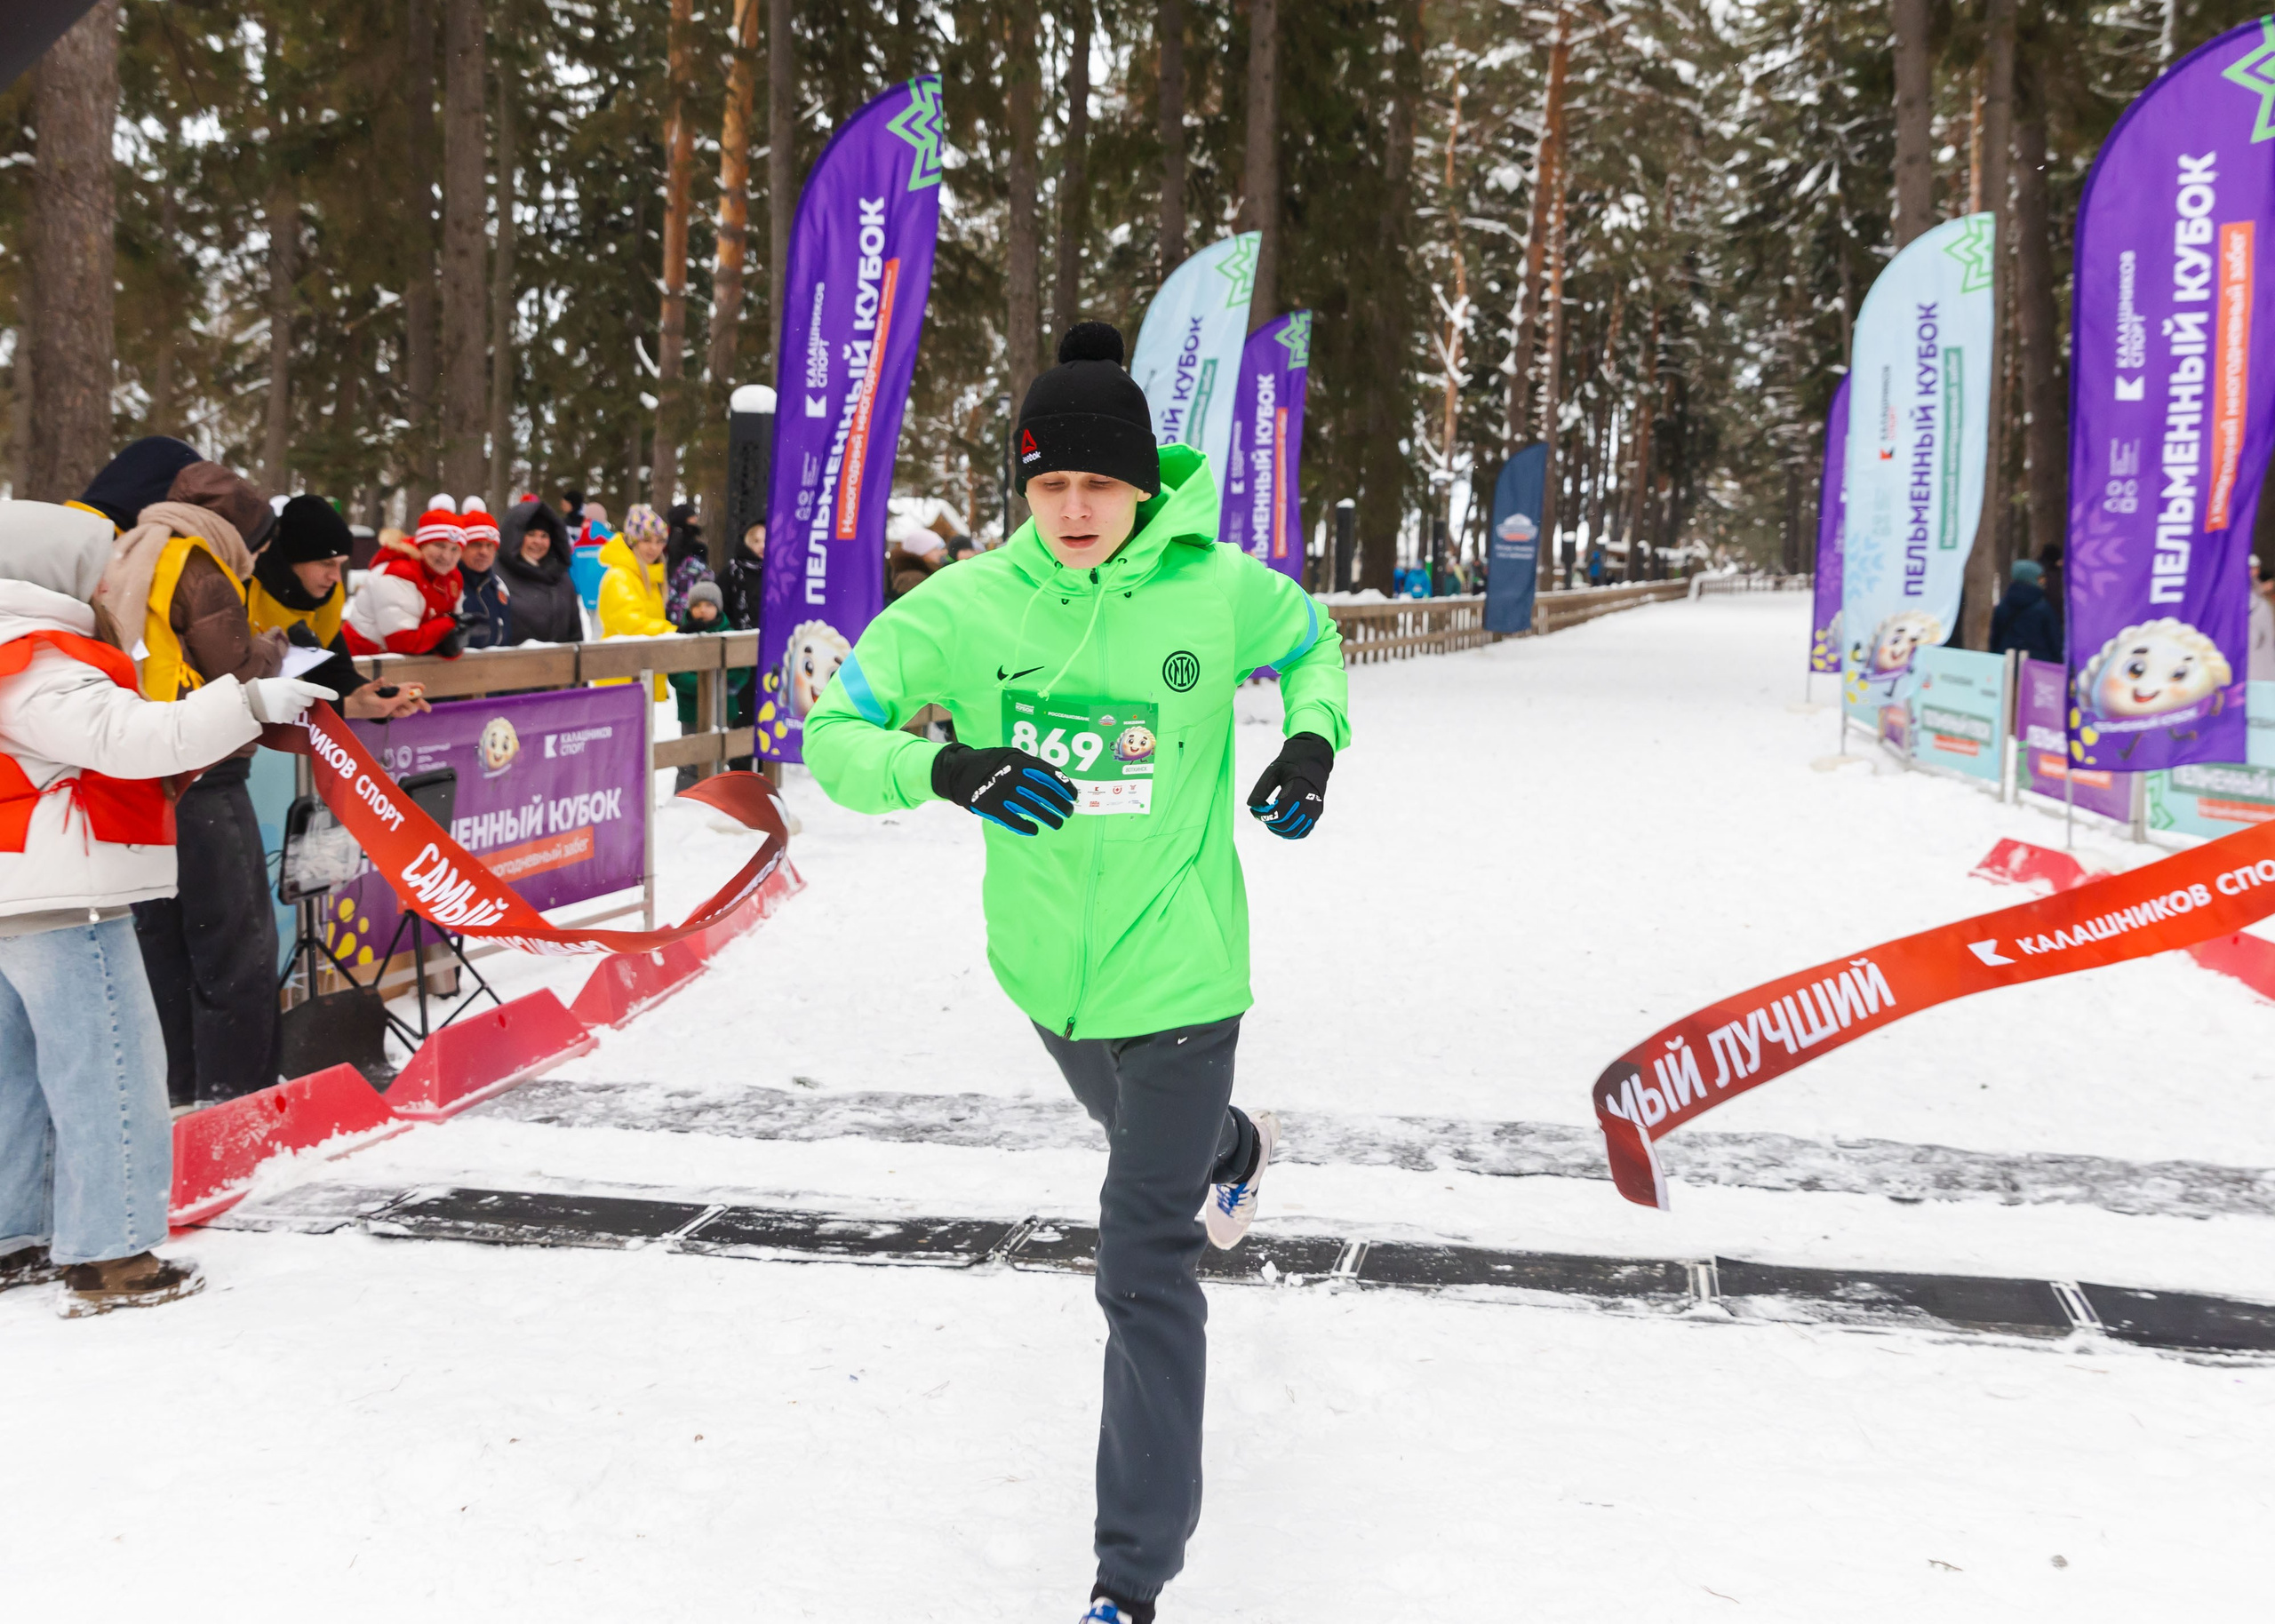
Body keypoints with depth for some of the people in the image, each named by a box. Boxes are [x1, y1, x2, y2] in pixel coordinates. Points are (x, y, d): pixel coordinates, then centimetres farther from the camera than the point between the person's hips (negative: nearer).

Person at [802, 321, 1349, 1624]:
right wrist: (945, 767, -32)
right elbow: (835, 733, -13)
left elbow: (1313, 640, 9)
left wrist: (1314, 741, -10)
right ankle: (1236, 1149, 73)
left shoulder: (1219, 589, -14)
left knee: (1146, 1272, -5)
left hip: (1176, 970, -4)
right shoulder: (969, 606, -13)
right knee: (1145, 1135, 34)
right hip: (1048, 964, 4)